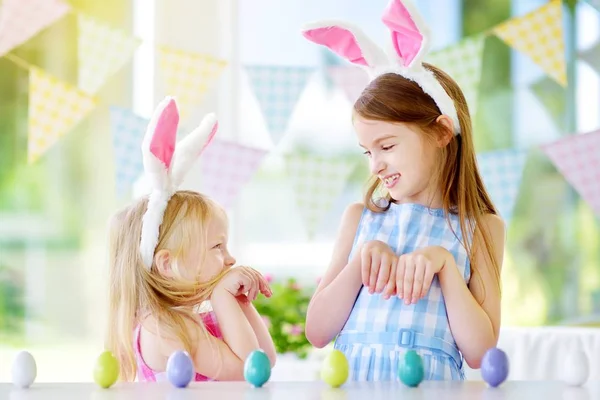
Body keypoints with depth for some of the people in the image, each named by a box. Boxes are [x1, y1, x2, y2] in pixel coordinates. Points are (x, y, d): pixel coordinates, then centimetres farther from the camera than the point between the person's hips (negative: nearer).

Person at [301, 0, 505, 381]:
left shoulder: (481, 228, 5)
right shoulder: (360, 218, 10)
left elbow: (479, 352, -1)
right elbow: (318, 332, 5)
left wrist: (444, 264, -10)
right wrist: (361, 261, -7)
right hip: (350, 380, 3)